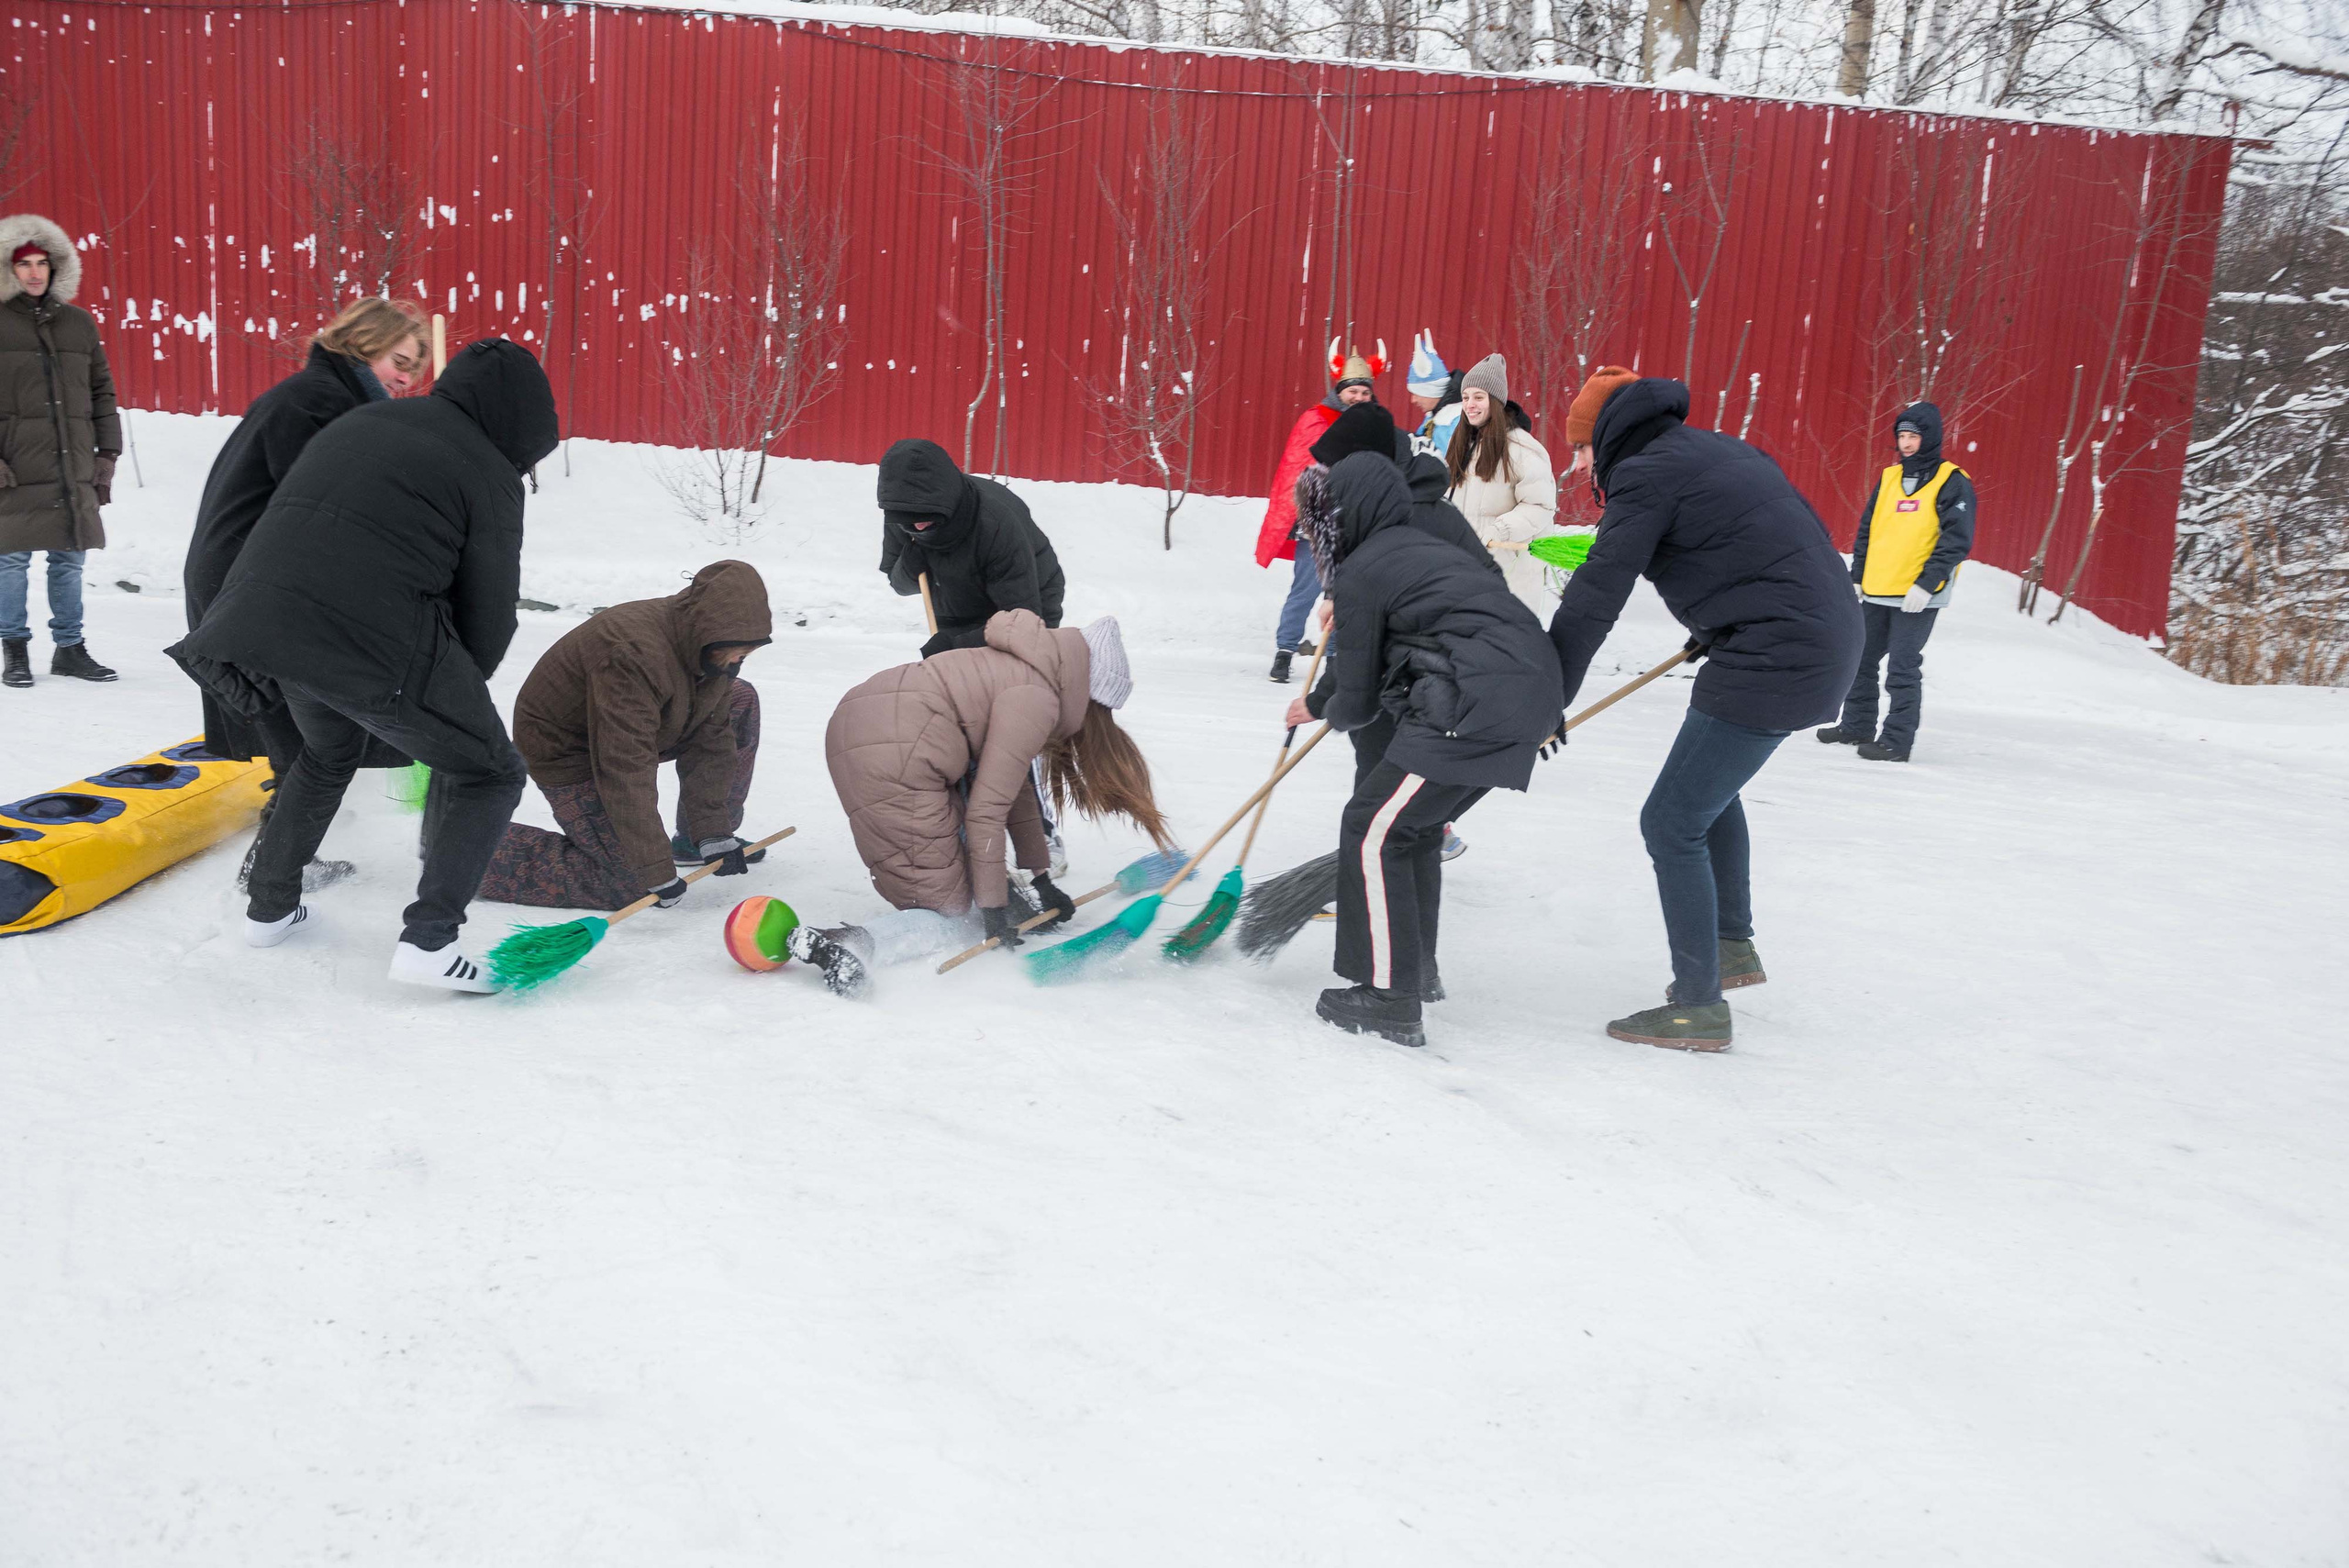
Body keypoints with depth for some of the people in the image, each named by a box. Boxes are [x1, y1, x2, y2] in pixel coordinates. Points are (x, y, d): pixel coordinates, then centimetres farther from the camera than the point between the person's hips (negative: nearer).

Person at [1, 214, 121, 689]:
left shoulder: (79, 323, 13)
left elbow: (101, 391, 16)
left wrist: (107, 454, 10)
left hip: (74, 470, 3)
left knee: (70, 560, 7)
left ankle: (69, 648, 18)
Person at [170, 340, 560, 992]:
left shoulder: (359, 421, 23)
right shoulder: (489, 473, 3)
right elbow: (489, 612, 3)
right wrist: (454, 695, 21)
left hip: (259, 615, 7)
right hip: (377, 644, -7)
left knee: (330, 750, 35)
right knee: (490, 773, 10)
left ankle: (269, 906, 40)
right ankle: (428, 939, -3)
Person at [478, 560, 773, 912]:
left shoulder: (717, 652, -12)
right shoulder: (635, 656, -39)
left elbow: (712, 739, -6)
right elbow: (626, 773, -40)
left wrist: (713, 834, -12)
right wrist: (658, 872, -38)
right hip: (568, 752, -9)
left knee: (740, 702, 4)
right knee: (631, 888, -14)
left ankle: (696, 842, 17)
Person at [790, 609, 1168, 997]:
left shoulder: (1029, 672, 20)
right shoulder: (1037, 698, -8)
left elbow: (1014, 786, 27)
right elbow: (987, 810, -10)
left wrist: (1040, 878, 31)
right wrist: (992, 908, -3)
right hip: (893, 758, -10)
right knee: (952, 916, -4)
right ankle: (848, 944, -27)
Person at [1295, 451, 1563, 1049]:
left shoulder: (1359, 575, -2)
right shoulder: (1420, 545, 24)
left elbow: (1360, 702, 3)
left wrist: (1331, 713, 27)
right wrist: (1317, 703, 40)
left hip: (1477, 705, -10)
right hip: (1530, 692, 10)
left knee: (1372, 831, -3)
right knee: (1412, 825, 23)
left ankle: (1390, 1000, -4)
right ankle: (1418, 969, 35)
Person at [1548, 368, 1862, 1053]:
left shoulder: (1646, 474, -10)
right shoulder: (1711, 449, 16)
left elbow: (1594, 599, -15)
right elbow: (1801, 530, 25)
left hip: (1774, 662, -10)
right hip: (1827, 640, 10)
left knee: (1673, 824, -3)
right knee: (1708, 783, 30)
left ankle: (1699, 1006, 5)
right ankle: (1733, 943, 40)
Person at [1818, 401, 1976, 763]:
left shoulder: (1952, 482, -5)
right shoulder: (1890, 478, 13)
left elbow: (1957, 540, -12)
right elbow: (1866, 530, 19)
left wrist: (1927, 584, -19)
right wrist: (1857, 576, 11)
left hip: (1918, 597, -7)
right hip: (1876, 593, 7)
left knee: (1903, 668, -6)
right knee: (1861, 661, 12)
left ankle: (1898, 739, -1)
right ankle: (1856, 726, 25)